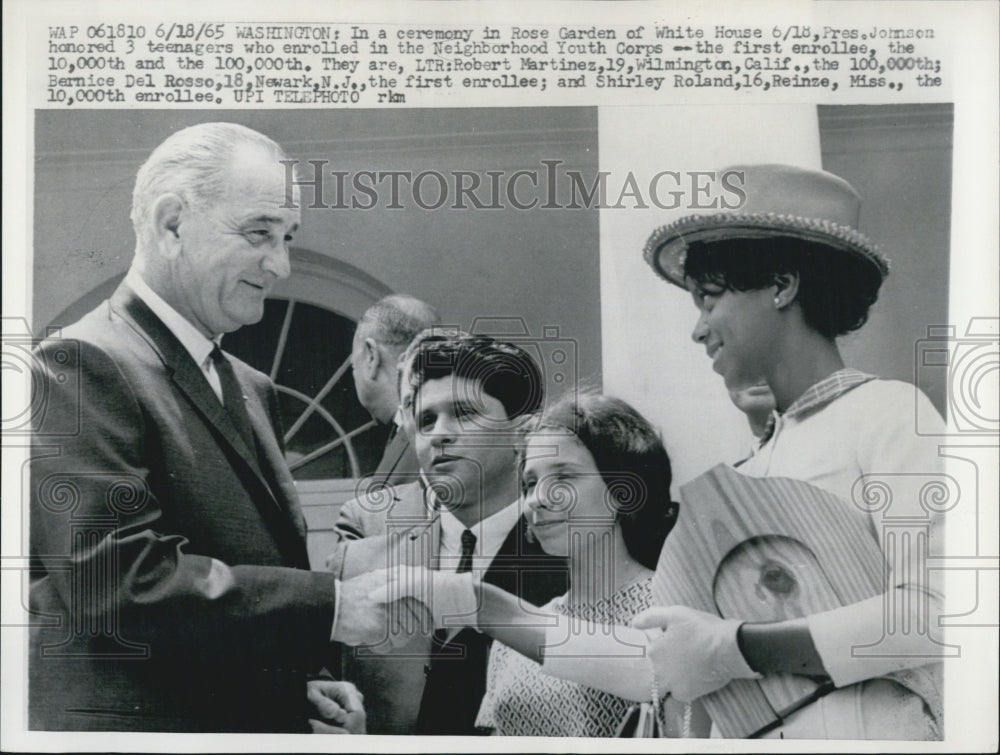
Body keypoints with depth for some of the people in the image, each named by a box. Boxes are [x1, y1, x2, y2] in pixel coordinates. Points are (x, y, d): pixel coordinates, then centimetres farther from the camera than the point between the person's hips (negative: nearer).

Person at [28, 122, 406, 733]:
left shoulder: (253, 389, 11)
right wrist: (329, 603, -23)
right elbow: (117, 577, -25)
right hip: (134, 723, -8)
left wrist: (304, 685, 1)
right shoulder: (79, 366, -15)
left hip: (261, 720, 8)